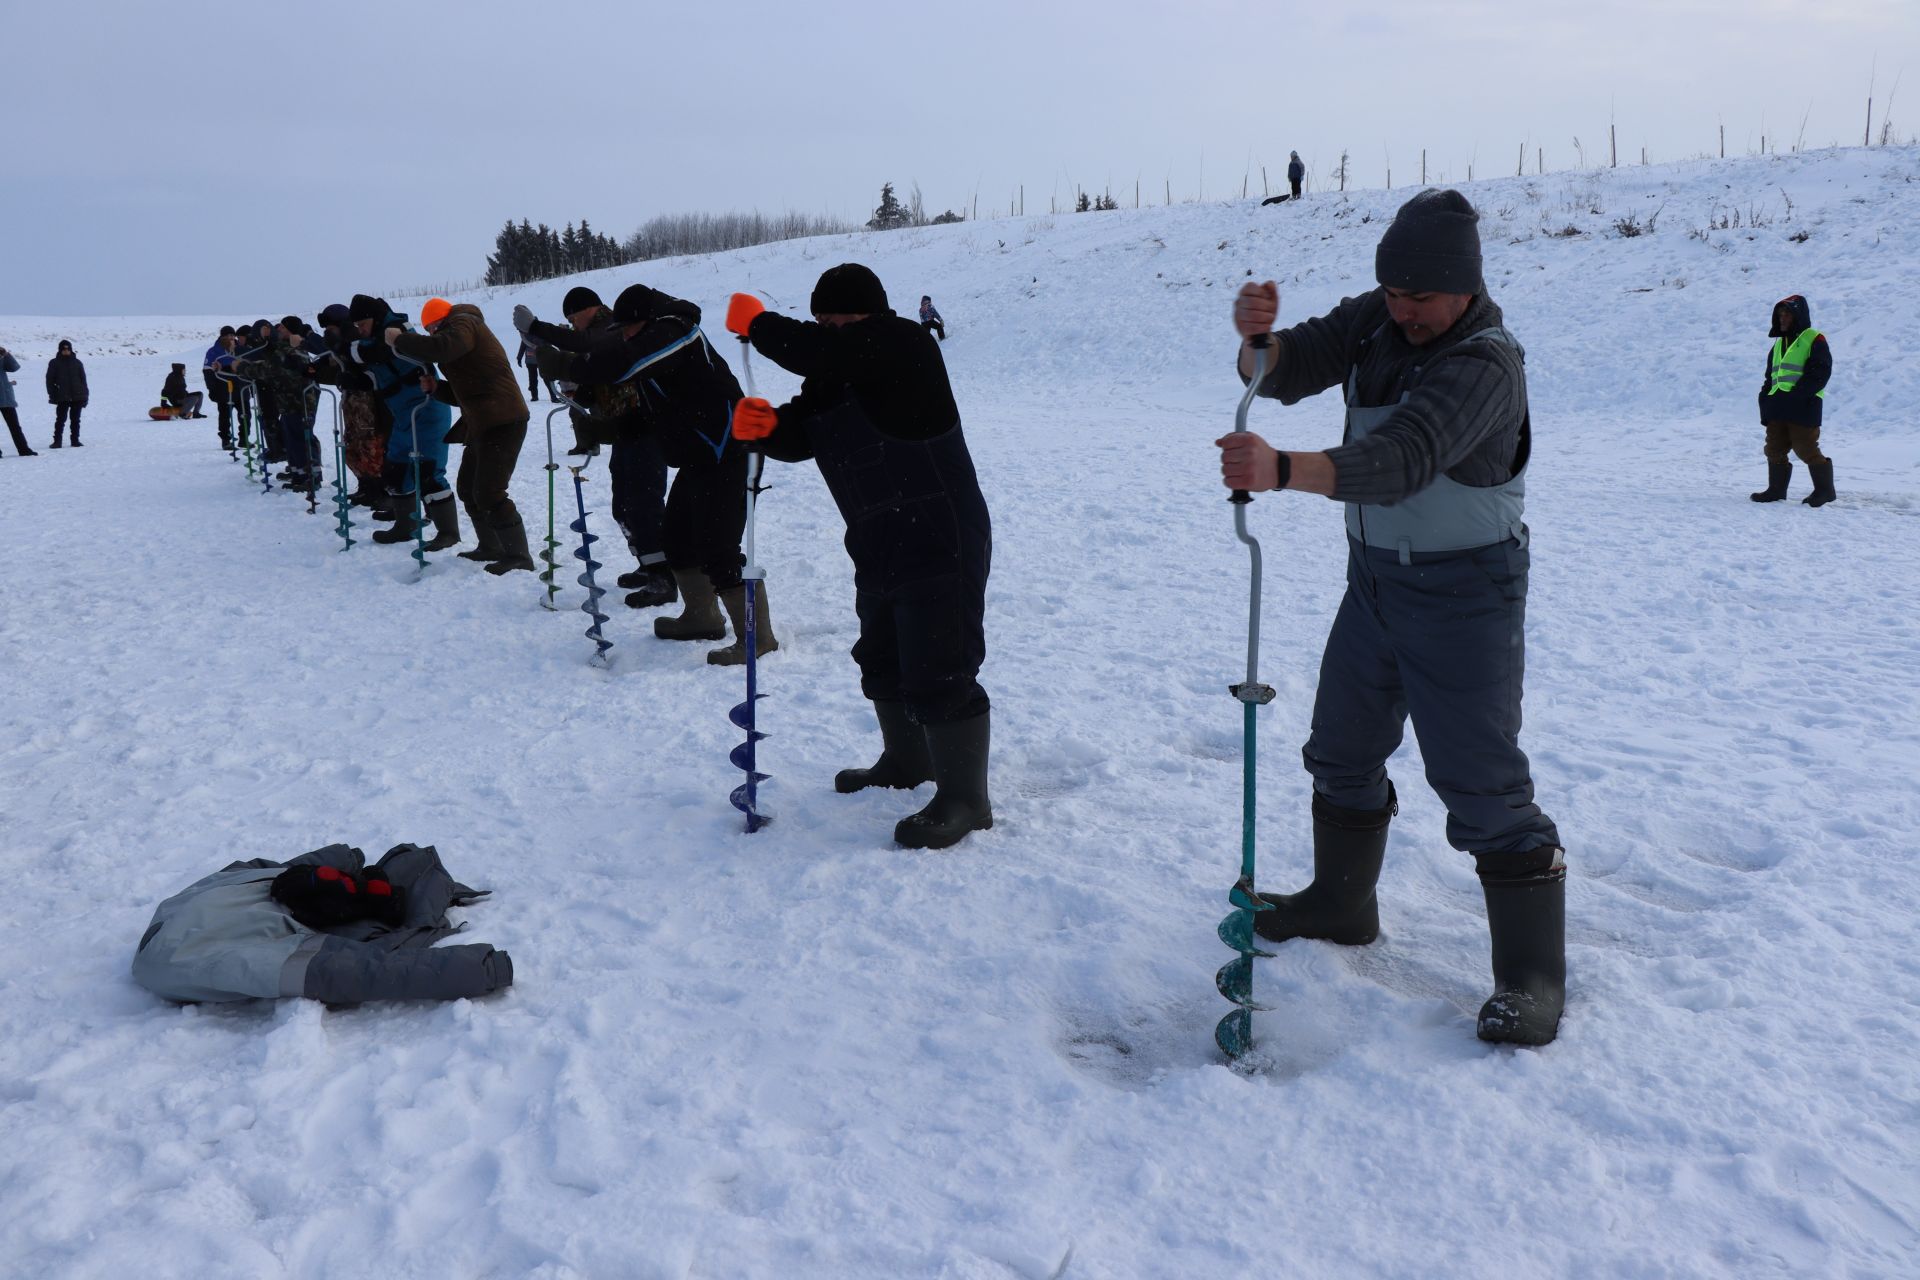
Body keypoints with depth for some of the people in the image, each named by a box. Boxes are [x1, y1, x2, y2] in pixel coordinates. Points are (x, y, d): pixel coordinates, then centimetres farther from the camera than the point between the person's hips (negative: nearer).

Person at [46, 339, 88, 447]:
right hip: (62, 398, -2)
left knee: (76, 420, 7)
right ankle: (57, 441, -2)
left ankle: (75, 440, 15)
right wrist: (52, 395, -5)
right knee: (61, 419, -5)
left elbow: (83, 380, 11)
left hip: (77, 397, 2)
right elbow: (50, 380, 4)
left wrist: (85, 397, 6)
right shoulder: (54, 363, 5)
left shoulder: (77, 363, 10)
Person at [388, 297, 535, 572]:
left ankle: (518, 556, -11)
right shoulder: (460, 332, 26)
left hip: (501, 423, -11)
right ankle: (490, 548, 24)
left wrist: (399, 339, -16)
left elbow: (438, 349, -28)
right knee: (467, 488, 17)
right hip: (482, 424, 11)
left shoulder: (463, 323, -6)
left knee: (488, 493, -14)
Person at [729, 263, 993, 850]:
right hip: (880, 548, 10)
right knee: (882, 663, 22)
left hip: (941, 543, -10)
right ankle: (907, 761, 42)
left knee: (938, 675, -9)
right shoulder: (835, 376, 12)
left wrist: (757, 323, -13)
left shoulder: (904, 344, -15)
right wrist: (761, 425, -13)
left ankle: (964, 799, 2)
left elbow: (816, 352, -29)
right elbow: (797, 436, 10)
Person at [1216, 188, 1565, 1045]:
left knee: (1480, 785, -7)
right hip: (1375, 579, 8)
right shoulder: (1375, 320, 0)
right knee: (1342, 751, 18)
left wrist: (1283, 471, -53)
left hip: (1462, 595, -8)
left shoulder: (1488, 364, -23)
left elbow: (1400, 459, -37)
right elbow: (1285, 375, -8)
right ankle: (1341, 903, 38)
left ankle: (1532, 978, 5)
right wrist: (1257, 337, -32)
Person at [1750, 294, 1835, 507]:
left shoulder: (1813, 340, -4)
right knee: (1775, 448, 9)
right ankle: (1776, 488, 18)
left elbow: (1820, 372, -13)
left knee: (1806, 448, -7)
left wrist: (1798, 394, -20)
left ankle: (1824, 488, 5)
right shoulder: (1779, 343, 21)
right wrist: (1765, 398, 9)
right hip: (1777, 406, 8)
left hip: (1803, 407, -8)